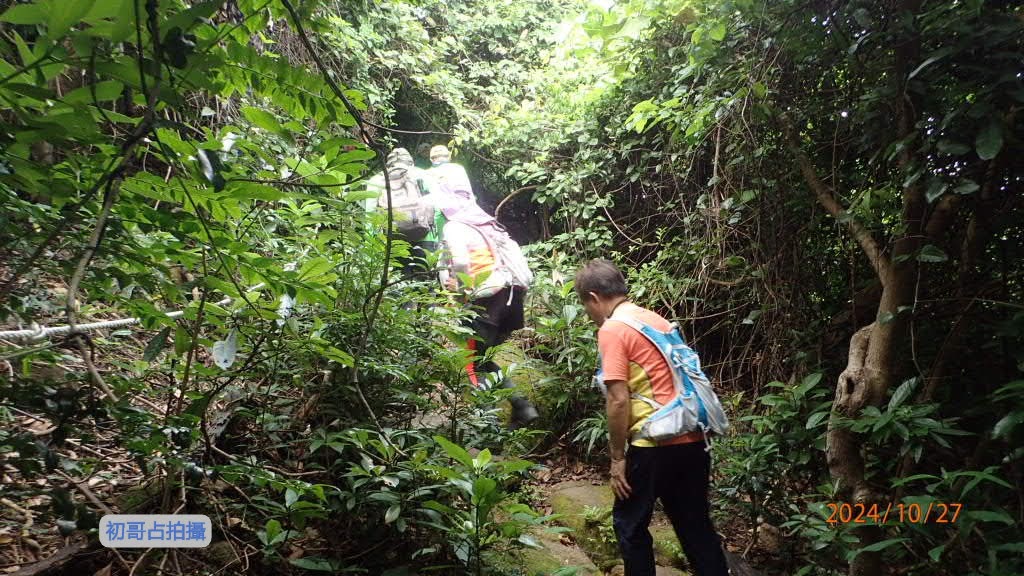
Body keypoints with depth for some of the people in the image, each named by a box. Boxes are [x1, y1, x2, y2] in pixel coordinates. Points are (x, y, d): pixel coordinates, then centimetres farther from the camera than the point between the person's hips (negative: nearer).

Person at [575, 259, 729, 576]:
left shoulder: (612, 330, -10)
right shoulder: (657, 319, 14)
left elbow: (619, 400, -16)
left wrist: (617, 458, -8)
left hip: (655, 444, -7)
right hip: (692, 439, 8)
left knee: (629, 524, 12)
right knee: (695, 524, 18)